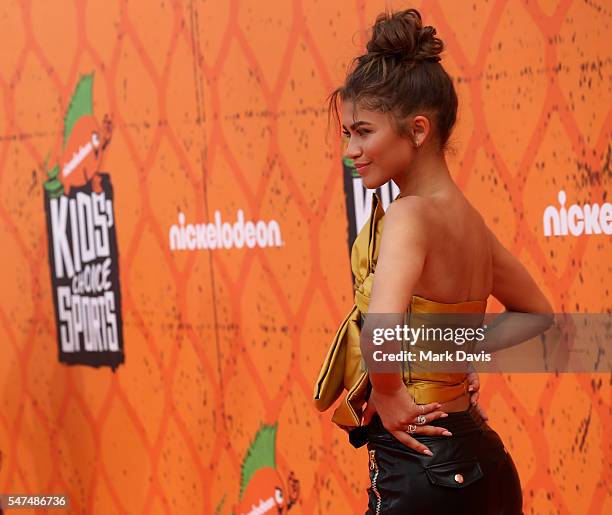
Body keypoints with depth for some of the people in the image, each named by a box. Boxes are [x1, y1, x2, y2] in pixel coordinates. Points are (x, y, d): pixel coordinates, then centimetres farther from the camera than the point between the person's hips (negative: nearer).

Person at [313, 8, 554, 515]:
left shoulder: (409, 215, -17)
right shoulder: (468, 217, 7)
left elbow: (379, 334, -36)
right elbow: (537, 312, 23)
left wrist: (387, 394, -18)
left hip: (419, 471, -8)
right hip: (482, 458, 8)